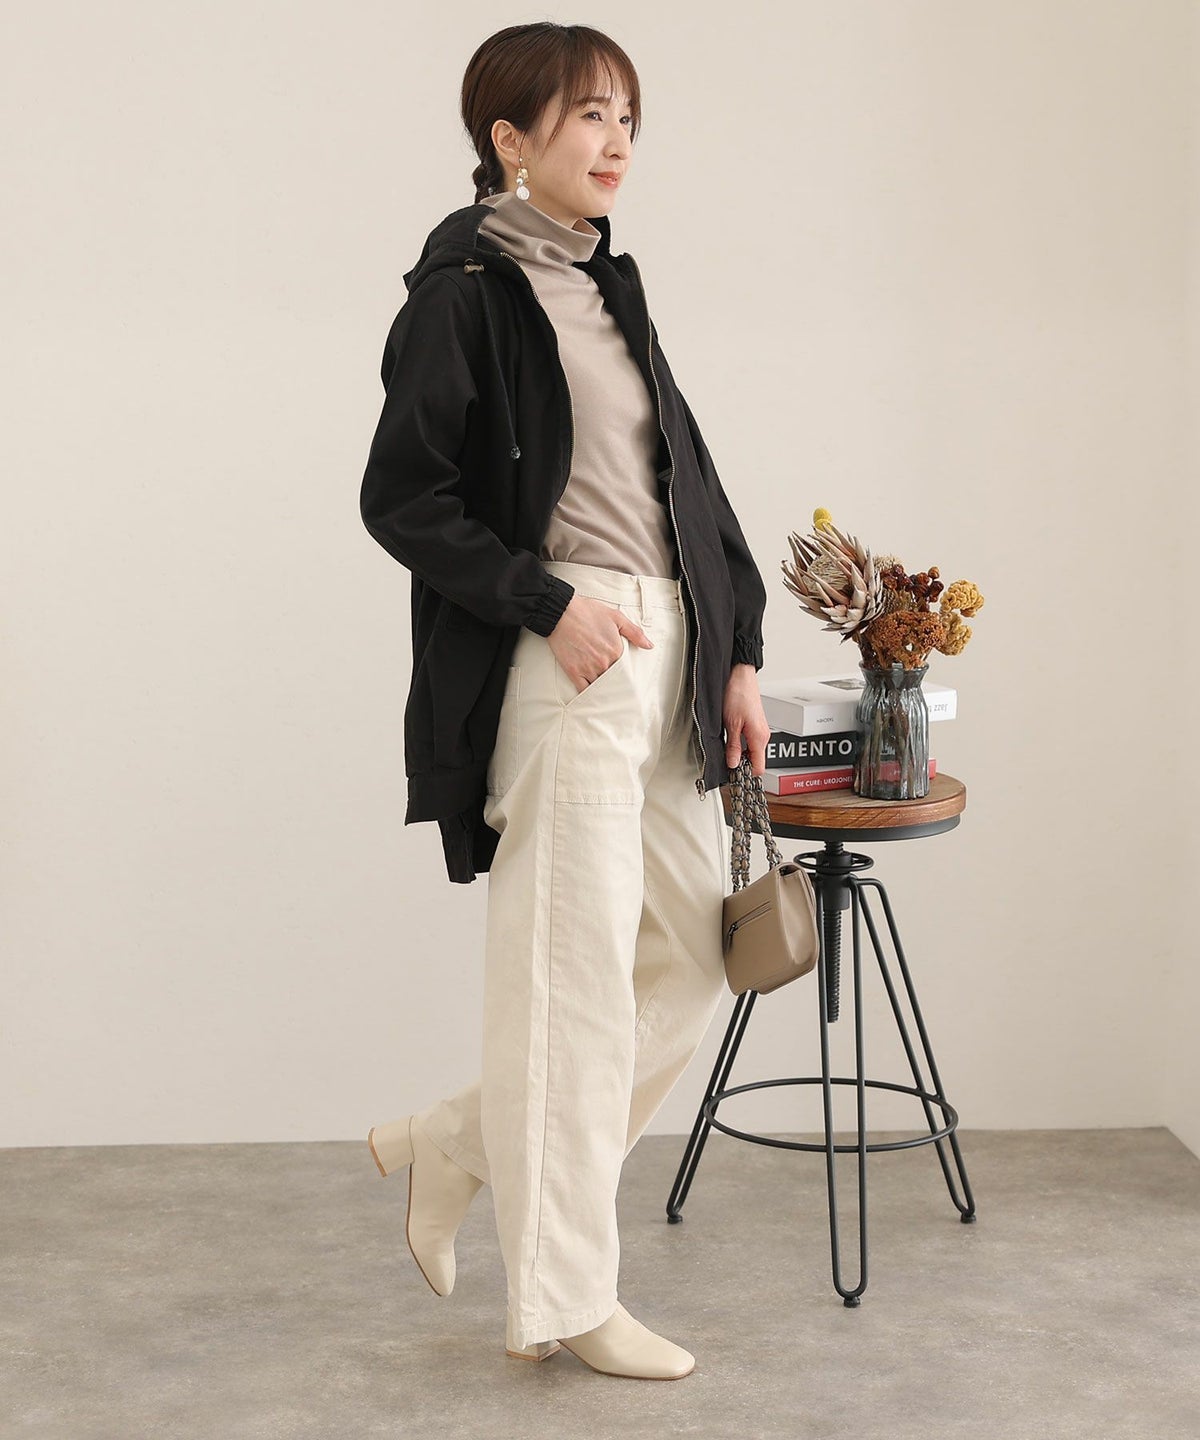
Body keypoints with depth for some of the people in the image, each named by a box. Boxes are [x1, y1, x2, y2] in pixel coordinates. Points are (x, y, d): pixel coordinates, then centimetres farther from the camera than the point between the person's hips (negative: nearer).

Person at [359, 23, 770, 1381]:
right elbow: (401, 496, -10)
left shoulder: (611, 286, 18)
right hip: (559, 661, -8)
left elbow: (687, 476, 18)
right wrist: (552, 602, -17)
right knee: (574, 972, -3)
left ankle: (453, 1144, 25)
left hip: (667, 657, 8)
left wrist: (737, 652, 10)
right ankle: (565, 1298, 10)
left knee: (694, 949, 11)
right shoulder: (465, 289, -5)